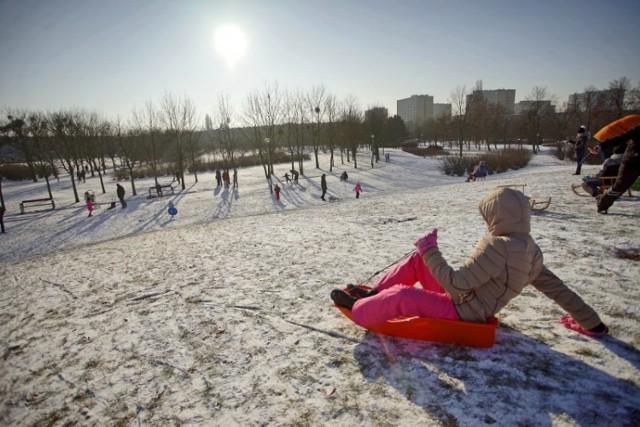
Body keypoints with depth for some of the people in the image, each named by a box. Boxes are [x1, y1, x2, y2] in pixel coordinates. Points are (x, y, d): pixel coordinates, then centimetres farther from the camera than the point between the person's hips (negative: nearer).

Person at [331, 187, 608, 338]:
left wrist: (429, 249, -19)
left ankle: (357, 309, 0)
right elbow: (557, 287, 8)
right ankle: (372, 294, 12)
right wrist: (590, 322, 23)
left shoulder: (498, 247, -29)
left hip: (461, 313, -9)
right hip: (468, 305, 9)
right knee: (418, 260, 7)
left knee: (401, 295, -22)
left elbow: (456, 284, -29)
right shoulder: (530, 250, 0)